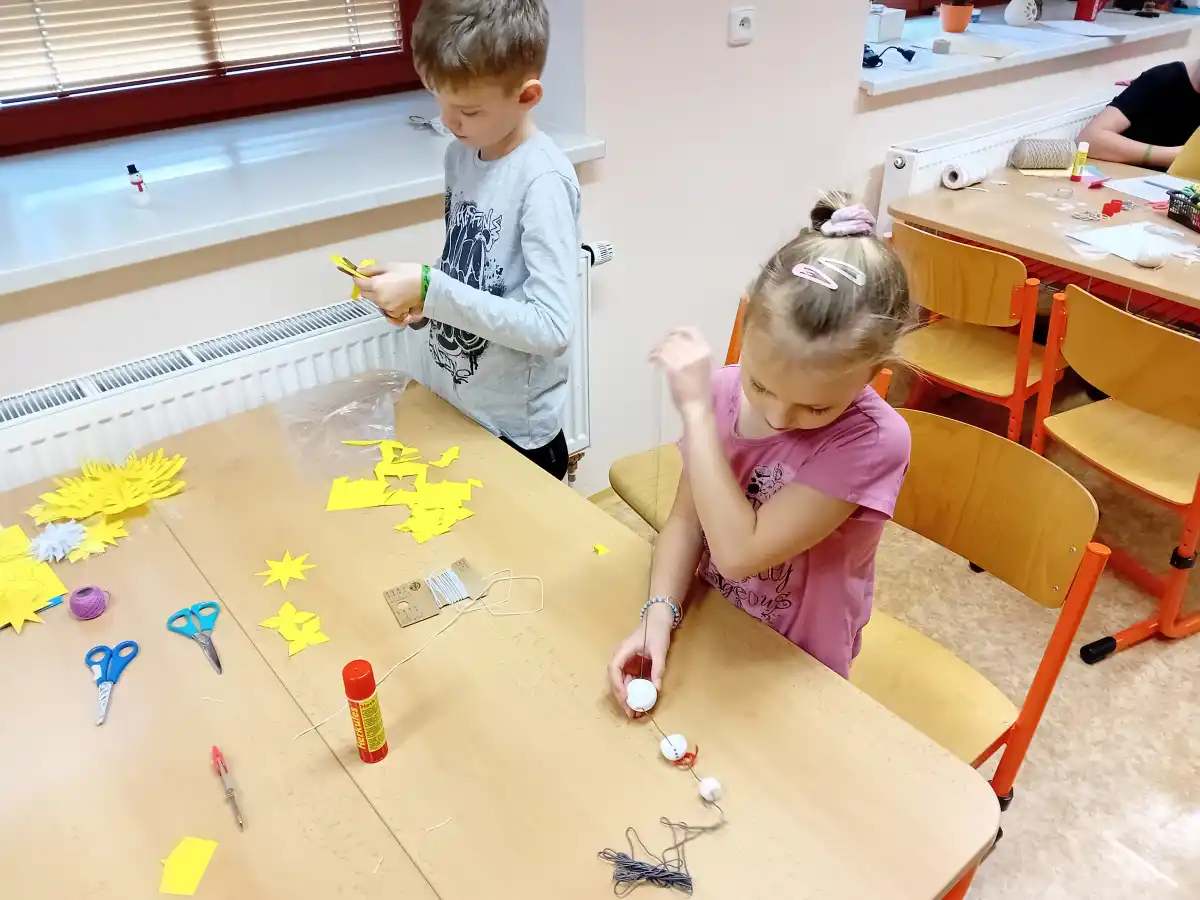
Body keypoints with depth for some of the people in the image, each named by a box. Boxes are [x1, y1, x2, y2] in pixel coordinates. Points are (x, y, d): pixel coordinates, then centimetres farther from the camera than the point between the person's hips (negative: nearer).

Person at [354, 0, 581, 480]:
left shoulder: (542, 180, -22)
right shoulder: (460, 154, 0)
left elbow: (553, 328, -28)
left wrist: (429, 291, -28)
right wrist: (417, 300, -7)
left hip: (513, 431, -7)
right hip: (448, 406, 7)